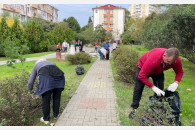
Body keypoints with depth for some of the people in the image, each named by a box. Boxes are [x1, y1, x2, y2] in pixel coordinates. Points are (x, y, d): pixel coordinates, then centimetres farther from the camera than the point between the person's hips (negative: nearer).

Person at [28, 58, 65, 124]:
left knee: (46, 99, 11)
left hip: (46, 77, -3)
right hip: (59, 76, 3)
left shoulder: (36, 65, 31)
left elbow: (30, 82, 30)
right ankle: (56, 115, 36)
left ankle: (46, 119, 26)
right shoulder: (51, 63, 38)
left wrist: (30, 90, 46)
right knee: (57, 97, 19)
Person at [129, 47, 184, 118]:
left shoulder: (176, 60, -31)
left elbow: (180, 72, -12)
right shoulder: (153, 59, -47)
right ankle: (134, 109, 9)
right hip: (143, 67, -4)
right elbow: (142, 76, -43)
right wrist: (153, 88, -44)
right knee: (138, 88, -4)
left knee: (160, 90, -2)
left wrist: (176, 83, -32)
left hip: (158, 71, 4)